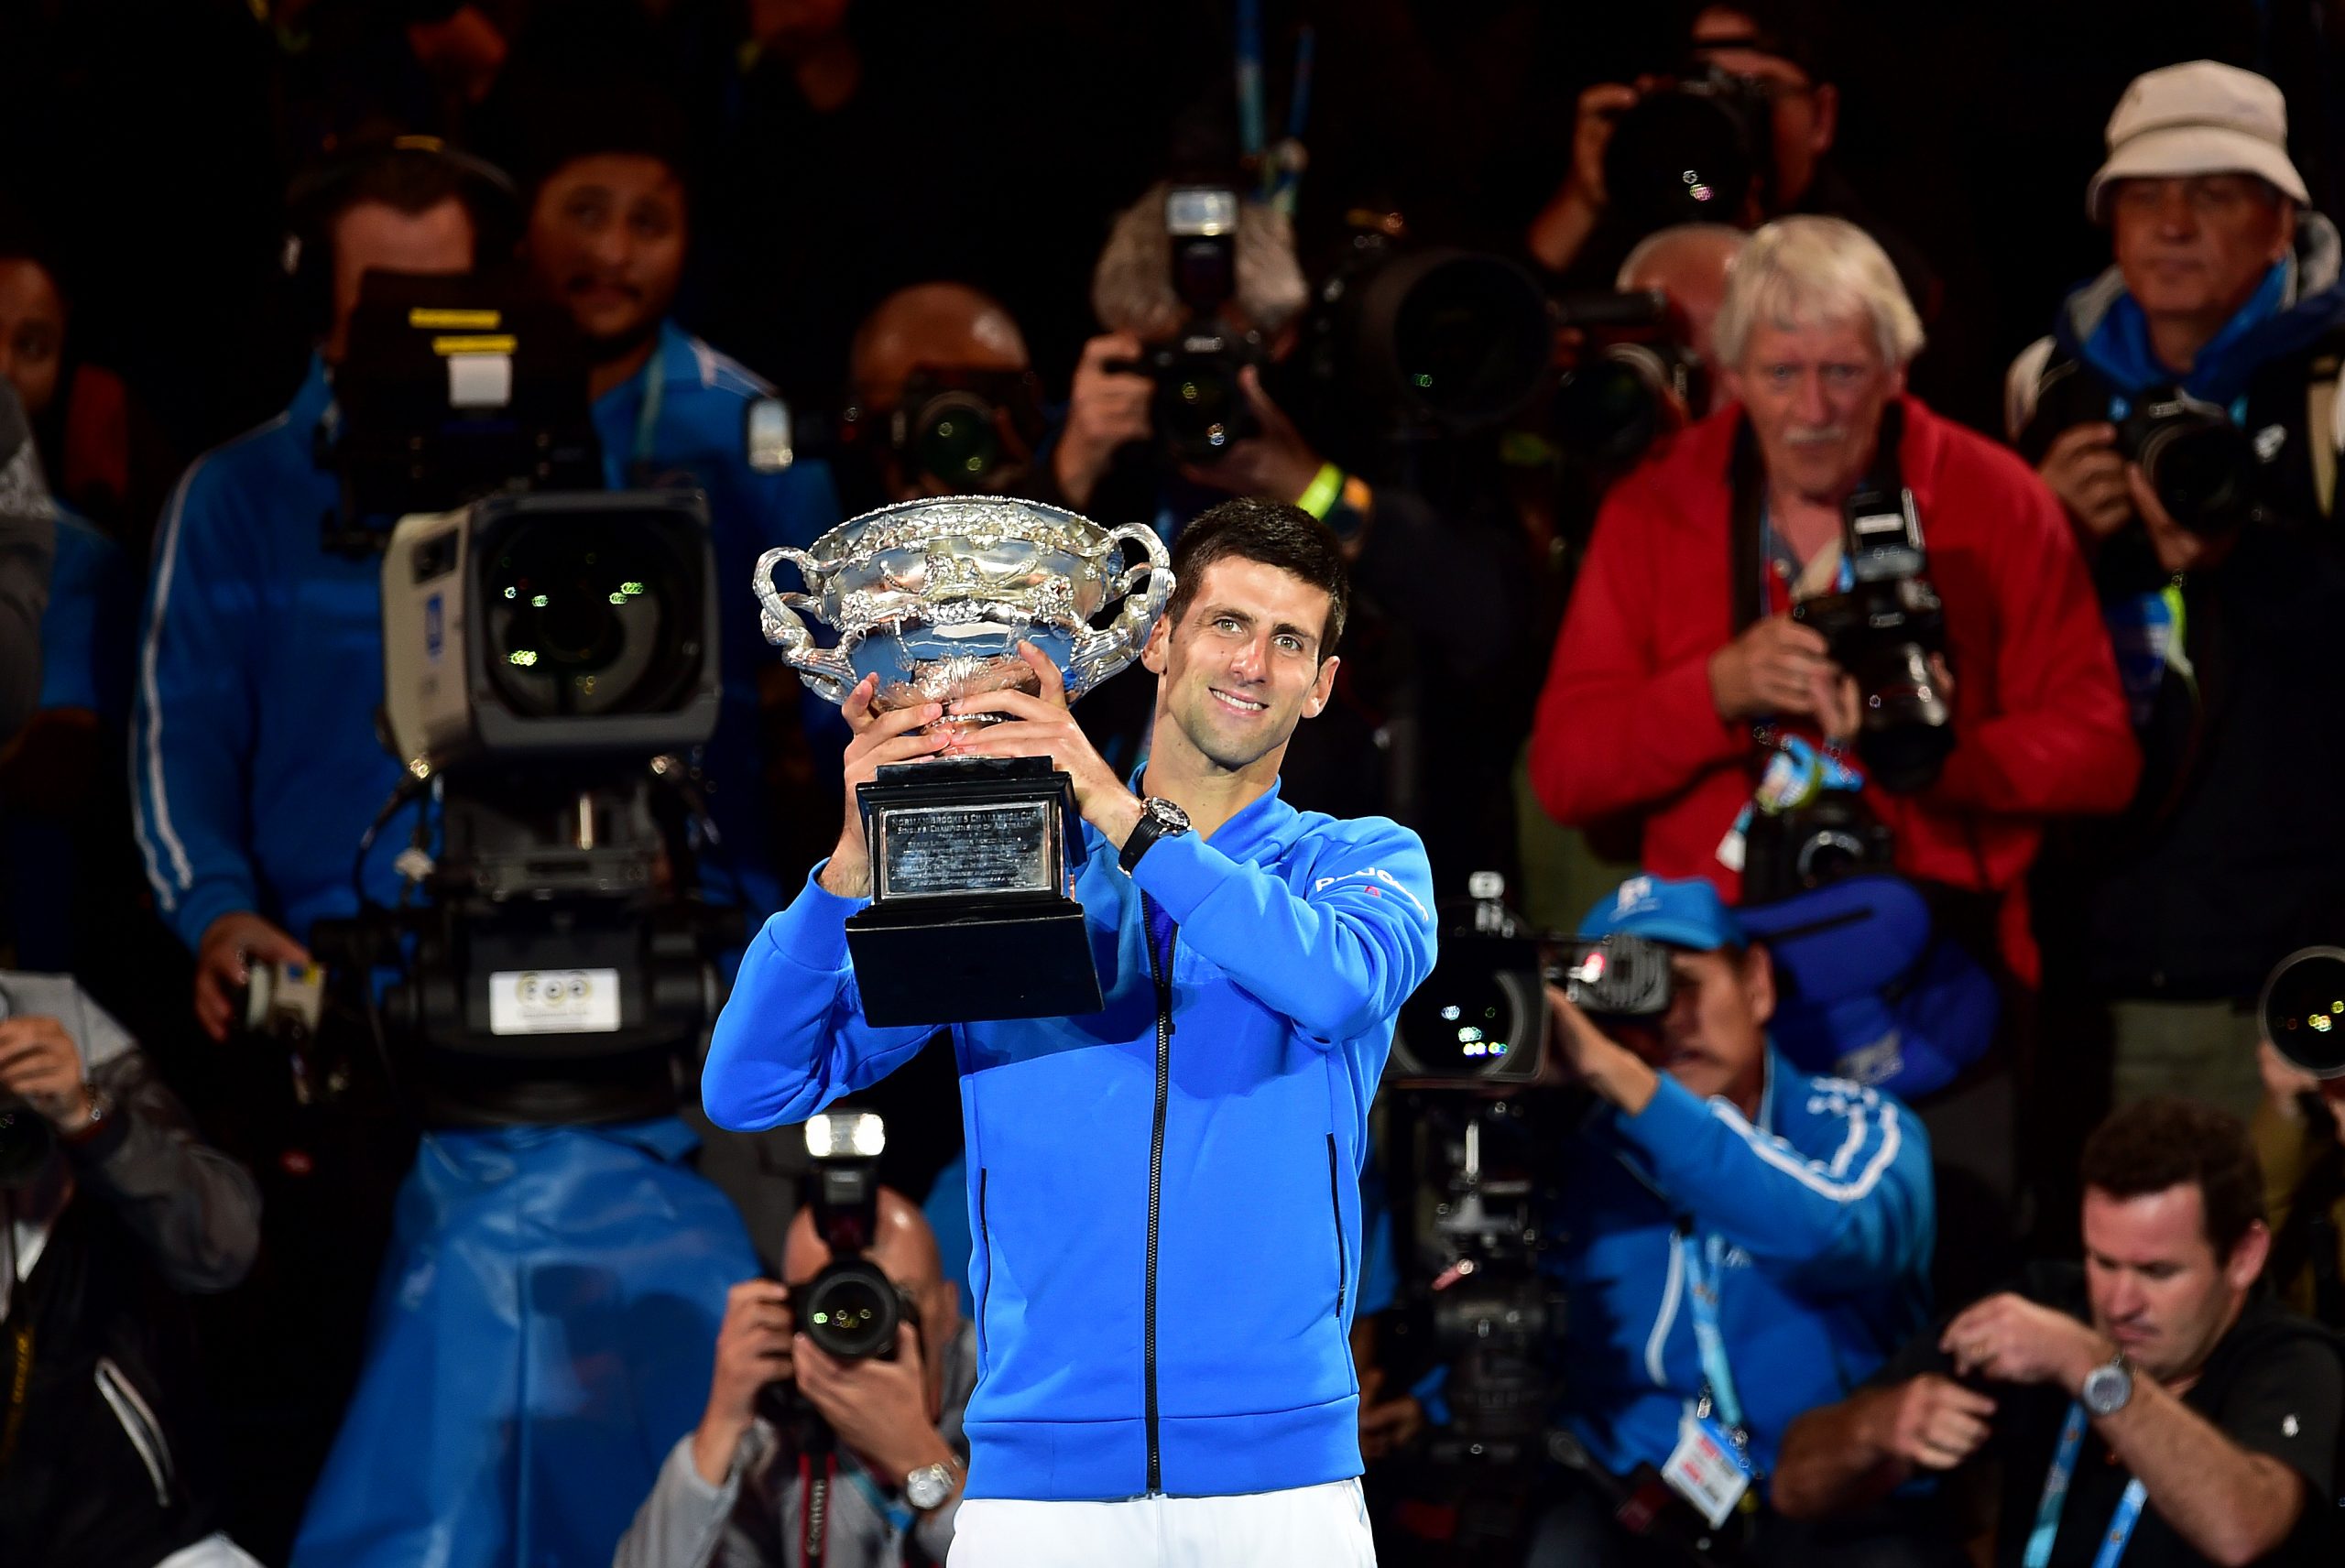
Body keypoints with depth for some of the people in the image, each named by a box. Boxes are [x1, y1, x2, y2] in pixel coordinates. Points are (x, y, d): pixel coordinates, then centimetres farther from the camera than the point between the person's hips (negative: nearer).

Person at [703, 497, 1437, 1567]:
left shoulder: (1366, 864, 11)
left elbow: (1336, 983, -15)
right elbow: (748, 1087, 3)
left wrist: (1124, 816, -20)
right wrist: (857, 863, -12)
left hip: (1279, 1472, 0)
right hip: (1038, 1470, 1)